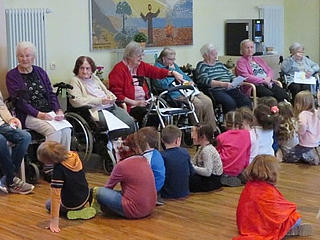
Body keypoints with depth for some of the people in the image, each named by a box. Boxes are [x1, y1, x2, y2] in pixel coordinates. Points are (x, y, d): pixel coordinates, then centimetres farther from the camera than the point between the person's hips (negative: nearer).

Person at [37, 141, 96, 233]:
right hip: (86, 197, 6)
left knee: (48, 204, 23)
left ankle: (72, 211, 0)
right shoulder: (74, 156, -13)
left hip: (71, 204, -6)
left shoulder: (59, 168, -32)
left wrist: (54, 220, -29)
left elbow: (56, 195, -31)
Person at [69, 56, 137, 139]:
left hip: (111, 106, 7)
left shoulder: (94, 77, 22)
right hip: (96, 111, -7)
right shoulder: (75, 81, 1)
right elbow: (75, 101, -14)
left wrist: (112, 97, 5)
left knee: (130, 122, -16)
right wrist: (100, 101, -15)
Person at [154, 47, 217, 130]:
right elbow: (163, 84, -15)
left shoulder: (174, 65, 24)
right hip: (175, 93, -8)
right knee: (198, 103, -29)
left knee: (208, 101, -13)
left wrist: (190, 81, 11)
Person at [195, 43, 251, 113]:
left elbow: (230, 75, 27)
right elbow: (205, 81, -11)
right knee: (230, 103, -34)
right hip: (215, 91, -6)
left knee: (246, 101, -20)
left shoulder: (219, 64, 25)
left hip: (229, 89, 6)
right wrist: (222, 84, -21)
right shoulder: (201, 66, 5)